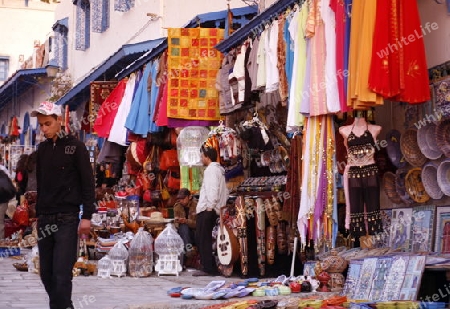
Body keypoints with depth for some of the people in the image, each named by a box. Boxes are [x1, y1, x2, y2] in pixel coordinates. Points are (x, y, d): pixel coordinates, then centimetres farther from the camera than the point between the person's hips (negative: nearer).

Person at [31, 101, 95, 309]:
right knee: (46, 273, 7)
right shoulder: (42, 149, 11)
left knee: (62, 273, -11)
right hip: (45, 219, 6)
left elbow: (88, 183, -6)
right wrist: (38, 214, 15)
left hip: (67, 219, -5)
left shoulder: (75, 147, -4)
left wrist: (86, 216, -11)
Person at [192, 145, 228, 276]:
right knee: (203, 239, 13)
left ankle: (208, 268, -7)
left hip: (206, 209, -10)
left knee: (202, 239, -7)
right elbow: (224, 191, 21)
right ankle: (210, 267, 15)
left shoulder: (211, 169, -10)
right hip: (209, 209, 10)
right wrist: (221, 204, 20)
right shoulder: (218, 169, 21)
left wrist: (210, 206, -21)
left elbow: (212, 189, -21)